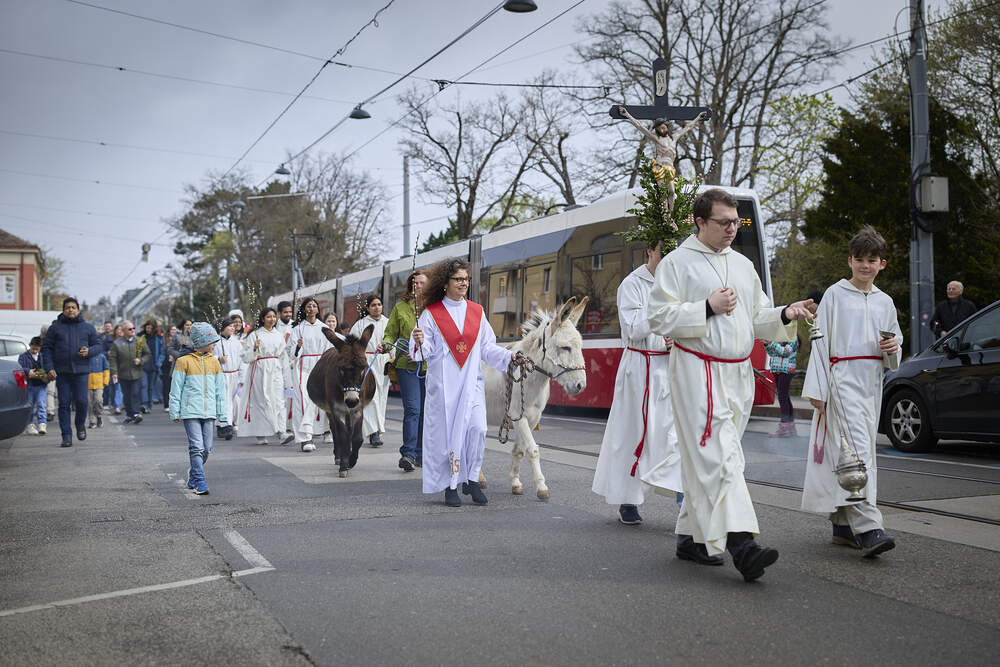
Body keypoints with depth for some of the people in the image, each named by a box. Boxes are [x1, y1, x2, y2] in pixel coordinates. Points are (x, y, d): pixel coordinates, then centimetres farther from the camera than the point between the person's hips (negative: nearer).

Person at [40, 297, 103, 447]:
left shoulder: (87, 328, 10)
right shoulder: (55, 327, 8)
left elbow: (98, 345, 11)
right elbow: (46, 348, 6)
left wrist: (89, 351, -11)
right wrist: (49, 368, -5)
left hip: (81, 371, 0)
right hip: (61, 372, 0)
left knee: (81, 401, -6)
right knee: (64, 404, 1)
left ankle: (80, 425, 23)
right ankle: (66, 435, 6)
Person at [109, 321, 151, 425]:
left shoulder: (140, 341, 4)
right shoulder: (117, 343, 0)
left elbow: (147, 354, 11)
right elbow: (112, 358, 0)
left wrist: (140, 361, -9)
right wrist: (114, 372, -8)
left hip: (136, 374, 0)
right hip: (123, 375, 0)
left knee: (136, 394, -8)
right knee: (127, 396, 8)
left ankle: (135, 414, -9)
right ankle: (129, 415, 18)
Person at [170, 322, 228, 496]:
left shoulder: (214, 362, 12)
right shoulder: (184, 361, -1)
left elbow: (220, 389, 15)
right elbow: (176, 389, 1)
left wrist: (223, 414, 12)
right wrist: (175, 412, -1)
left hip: (209, 412, 5)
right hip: (190, 411, -5)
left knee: (206, 448, 6)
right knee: (196, 447, -11)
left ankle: (193, 478, 25)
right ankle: (200, 483, -10)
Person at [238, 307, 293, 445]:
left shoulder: (279, 336, 15)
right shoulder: (254, 335, 1)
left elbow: (284, 357, 18)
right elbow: (246, 357, -2)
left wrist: (285, 378, 14)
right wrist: (254, 349, -22)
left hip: (276, 372, 4)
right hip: (260, 372, -3)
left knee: (279, 402, -8)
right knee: (262, 402, -5)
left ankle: (281, 434, -16)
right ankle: (260, 435, 3)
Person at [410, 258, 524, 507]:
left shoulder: (476, 311, 11)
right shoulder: (431, 313, 1)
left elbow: (487, 347, 12)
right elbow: (425, 351, -2)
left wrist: (510, 357, -2)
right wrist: (420, 342, -24)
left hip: (471, 383, 3)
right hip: (443, 383, -3)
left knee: (477, 429, -8)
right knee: (447, 433, -1)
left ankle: (471, 480, 9)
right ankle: (451, 486, 11)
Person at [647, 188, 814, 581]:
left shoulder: (743, 265, 18)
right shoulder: (677, 262, -1)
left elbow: (758, 320, 19)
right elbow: (660, 317, -8)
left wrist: (785, 316, 0)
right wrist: (708, 308, -14)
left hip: (738, 373, 7)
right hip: (698, 372, -6)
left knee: (705, 459, 11)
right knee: (718, 457, -14)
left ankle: (691, 536, 21)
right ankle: (740, 543, -21)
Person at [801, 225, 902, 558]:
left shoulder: (885, 302, 15)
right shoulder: (835, 294, 0)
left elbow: (895, 346, 25)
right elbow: (820, 342, -1)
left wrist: (893, 347, -1)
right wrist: (816, 388, -7)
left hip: (871, 382, 6)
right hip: (843, 379, -6)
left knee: (861, 452, 8)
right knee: (856, 451, -17)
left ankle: (843, 524, 18)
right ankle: (868, 528, -23)